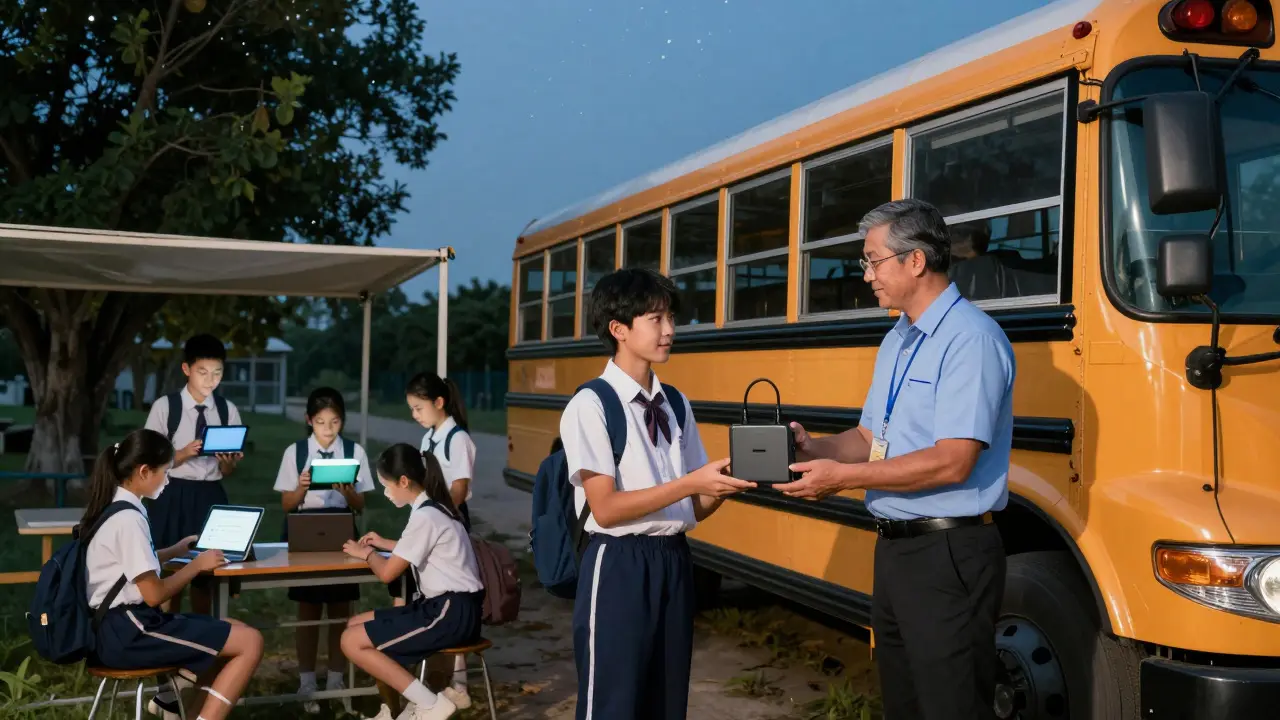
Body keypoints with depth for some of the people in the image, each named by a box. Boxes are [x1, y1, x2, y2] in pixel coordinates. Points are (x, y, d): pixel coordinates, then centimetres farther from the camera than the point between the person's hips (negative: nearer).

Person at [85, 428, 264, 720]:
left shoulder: (113, 507, 11)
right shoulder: (128, 518, -19)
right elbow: (154, 595, -18)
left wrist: (174, 551, 28)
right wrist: (196, 565, -5)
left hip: (120, 626, 10)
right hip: (128, 633, -10)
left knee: (237, 631, 15)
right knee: (251, 642, -14)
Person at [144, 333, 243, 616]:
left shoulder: (228, 410, 4)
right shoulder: (165, 407, -5)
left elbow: (228, 472, 6)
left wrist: (227, 462, -16)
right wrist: (184, 454, -20)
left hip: (211, 497, 3)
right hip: (173, 497, -3)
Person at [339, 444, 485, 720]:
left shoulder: (424, 516, -18)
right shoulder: (434, 508, 12)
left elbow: (387, 573, -11)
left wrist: (366, 553, 8)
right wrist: (386, 545, 28)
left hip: (451, 613, -10)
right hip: (446, 606, 10)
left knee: (352, 641, -10)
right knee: (356, 625, 12)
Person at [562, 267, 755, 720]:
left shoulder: (676, 404, 10)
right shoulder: (591, 405, -9)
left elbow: (695, 507, 9)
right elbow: (605, 509, -16)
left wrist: (726, 480, -11)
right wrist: (689, 482, -21)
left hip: (674, 564, 6)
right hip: (619, 567, -6)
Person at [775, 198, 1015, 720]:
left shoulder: (971, 338, -16)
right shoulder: (895, 342, 13)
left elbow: (952, 462, -23)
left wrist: (843, 476, -20)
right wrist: (816, 449, -2)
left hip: (948, 556, -9)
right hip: (893, 549, 9)